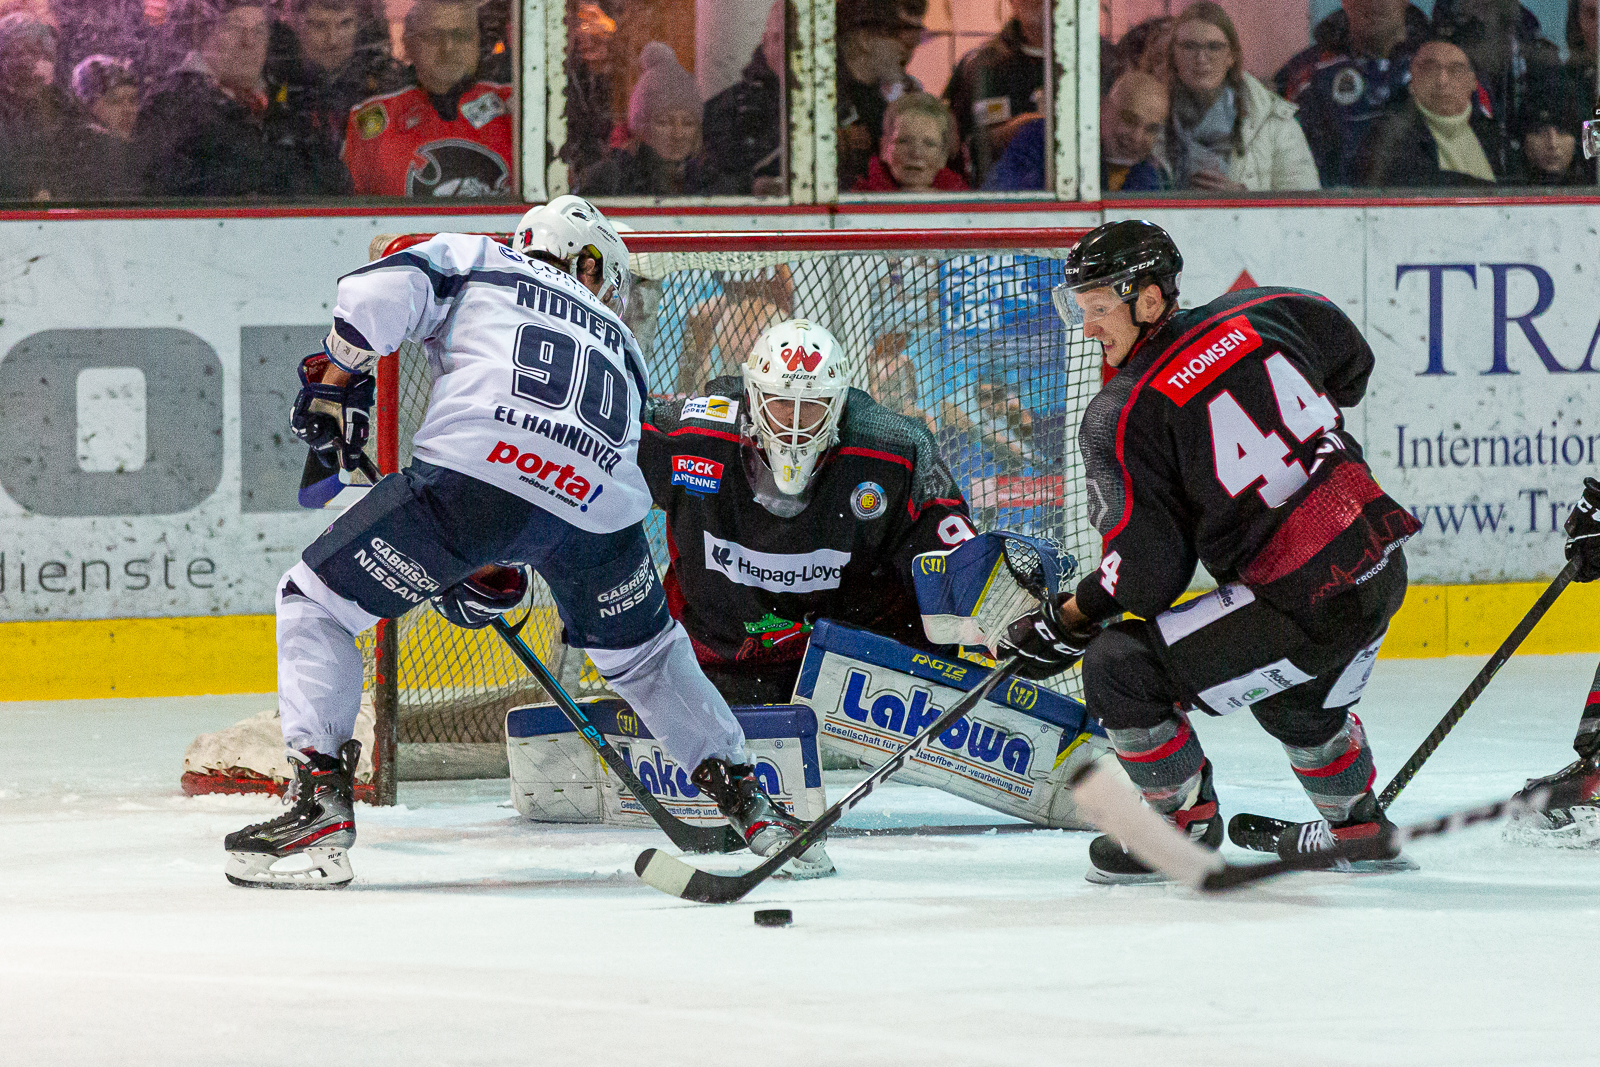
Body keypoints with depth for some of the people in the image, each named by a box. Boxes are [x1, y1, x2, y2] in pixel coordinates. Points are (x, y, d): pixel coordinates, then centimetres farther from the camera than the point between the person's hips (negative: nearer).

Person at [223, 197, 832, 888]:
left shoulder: (473, 262, 29)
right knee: (644, 654, 32)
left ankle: (321, 800, -4)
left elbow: (379, 291, 8)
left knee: (315, 603, 12)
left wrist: (336, 381, 19)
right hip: (599, 510, 4)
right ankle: (753, 809, 30)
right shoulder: (619, 347, 38)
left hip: (474, 472, -4)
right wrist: (491, 577, 39)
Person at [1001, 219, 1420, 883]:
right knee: (1295, 699, 37)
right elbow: (1350, 362, 26)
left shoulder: (1122, 416, -12)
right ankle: (1358, 826, 52)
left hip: (1297, 603, -8)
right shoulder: (1255, 316, 6)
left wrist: (1069, 622, 3)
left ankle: (1186, 827, 16)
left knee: (1119, 670, 2)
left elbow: (1147, 571, -13)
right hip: (1382, 568, 8)